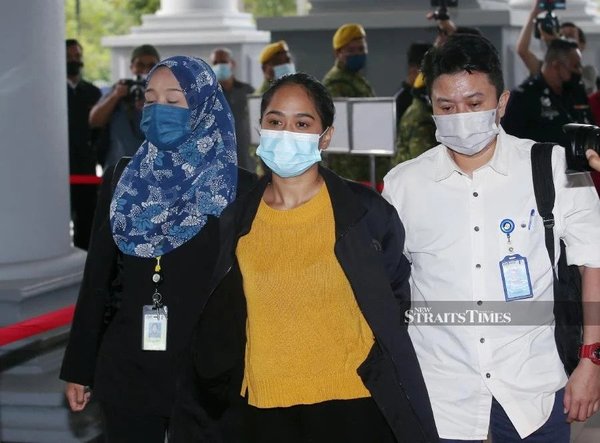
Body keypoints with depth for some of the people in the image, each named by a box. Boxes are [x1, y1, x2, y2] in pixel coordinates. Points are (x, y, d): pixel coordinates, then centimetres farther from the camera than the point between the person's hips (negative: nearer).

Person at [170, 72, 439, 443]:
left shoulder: (367, 212, -6)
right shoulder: (234, 221, 2)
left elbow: (397, 293, 10)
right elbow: (216, 331, 13)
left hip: (352, 405, -2)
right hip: (261, 411, 3)